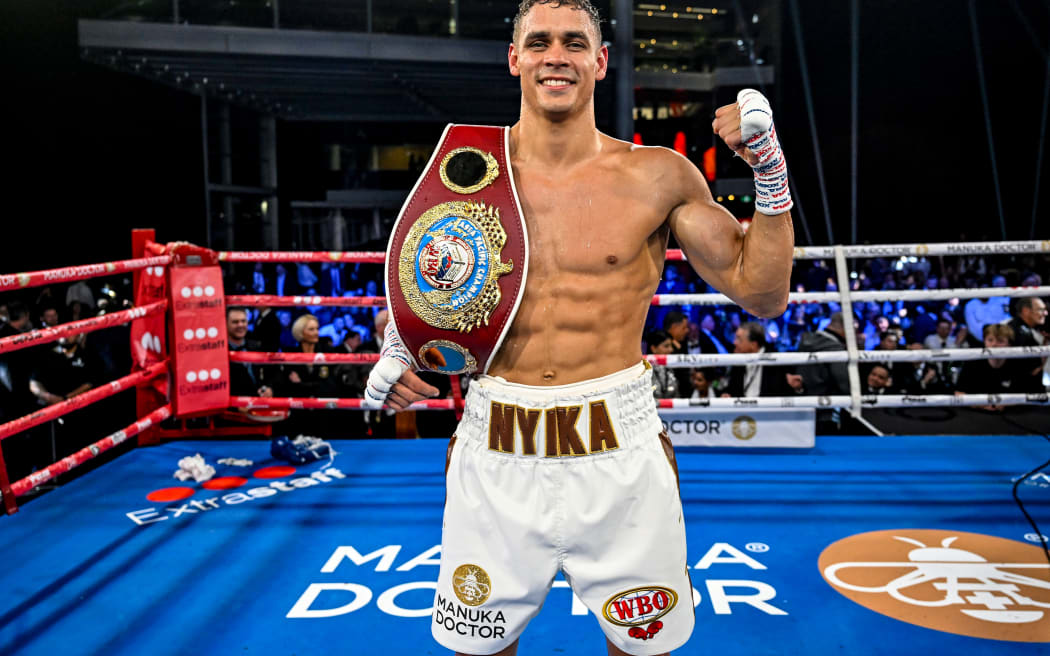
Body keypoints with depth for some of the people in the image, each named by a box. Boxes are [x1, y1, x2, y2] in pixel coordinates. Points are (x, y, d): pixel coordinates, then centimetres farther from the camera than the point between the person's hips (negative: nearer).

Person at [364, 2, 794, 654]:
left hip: (620, 449, 0)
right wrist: (396, 347, -1)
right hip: (494, 453, 1)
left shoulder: (658, 177, -2)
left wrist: (770, 172, -8)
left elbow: (762, 293, 0)